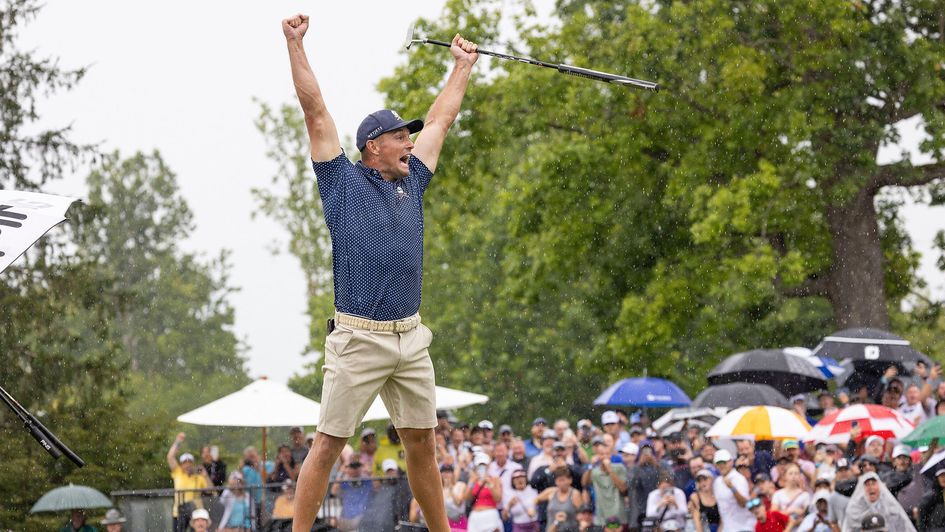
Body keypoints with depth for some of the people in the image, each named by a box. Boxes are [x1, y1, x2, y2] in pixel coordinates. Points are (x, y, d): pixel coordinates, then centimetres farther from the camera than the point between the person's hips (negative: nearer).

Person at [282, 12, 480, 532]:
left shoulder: (411, 183, 16)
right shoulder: (344, 182, 2)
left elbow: (440, 120, 27)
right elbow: (315, 112, -1)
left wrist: (462, 65, 36)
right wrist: (295, 45, -4)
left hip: (411, 339, 6)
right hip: (358, 339, -6)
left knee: (421, 443, 10)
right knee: (328, 444, -5)